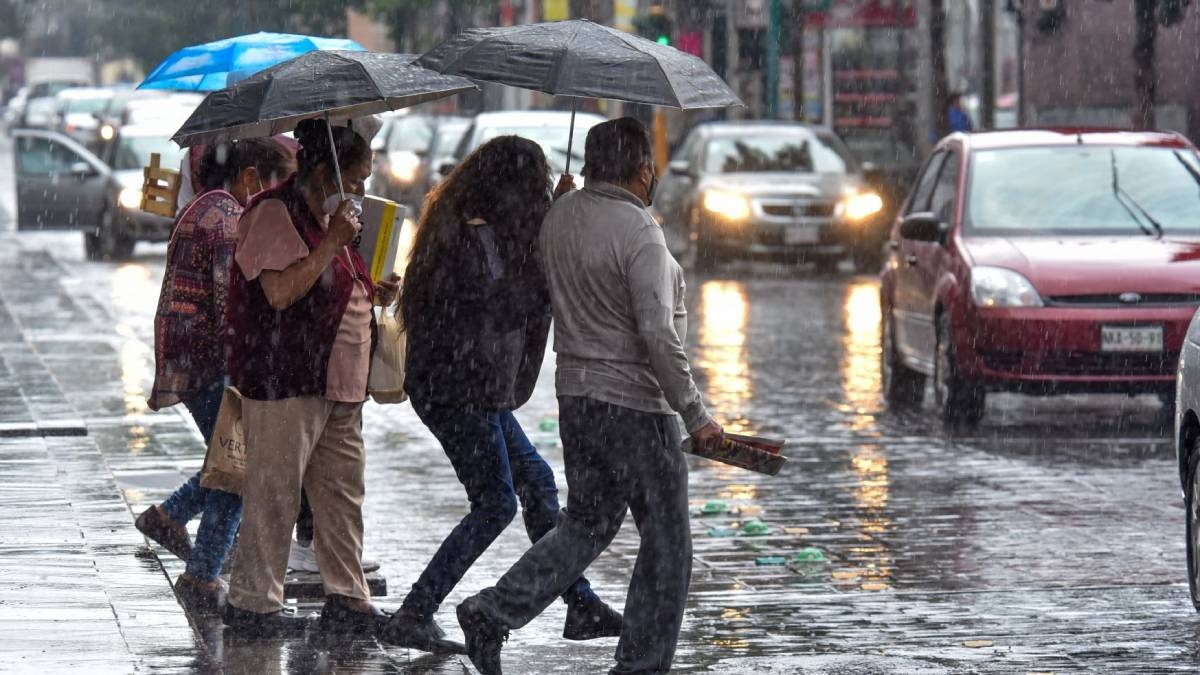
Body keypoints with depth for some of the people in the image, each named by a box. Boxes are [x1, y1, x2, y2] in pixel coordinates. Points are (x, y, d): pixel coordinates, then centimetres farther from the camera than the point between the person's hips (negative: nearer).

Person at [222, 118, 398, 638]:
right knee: (274, 492, -4)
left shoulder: (330, 216, 18)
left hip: (337, 381, 10)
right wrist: (332, 242, -21)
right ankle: (252, 602, 3)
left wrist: (372, 292, 12)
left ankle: (347, 599, 15)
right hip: (285, 380, -10)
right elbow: (281, 291, -23)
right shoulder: (274, 214, -12)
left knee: (342, 493, 10)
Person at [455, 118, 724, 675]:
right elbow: (658, 336, -23)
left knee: (586, 523, 18)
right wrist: (695, 415, -17)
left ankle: (493, 612, 6)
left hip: (574, 393, 8)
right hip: (634, 403, -8)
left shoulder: (560, 216, 6)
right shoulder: (639, 232, -19)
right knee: (666, 541, 4)